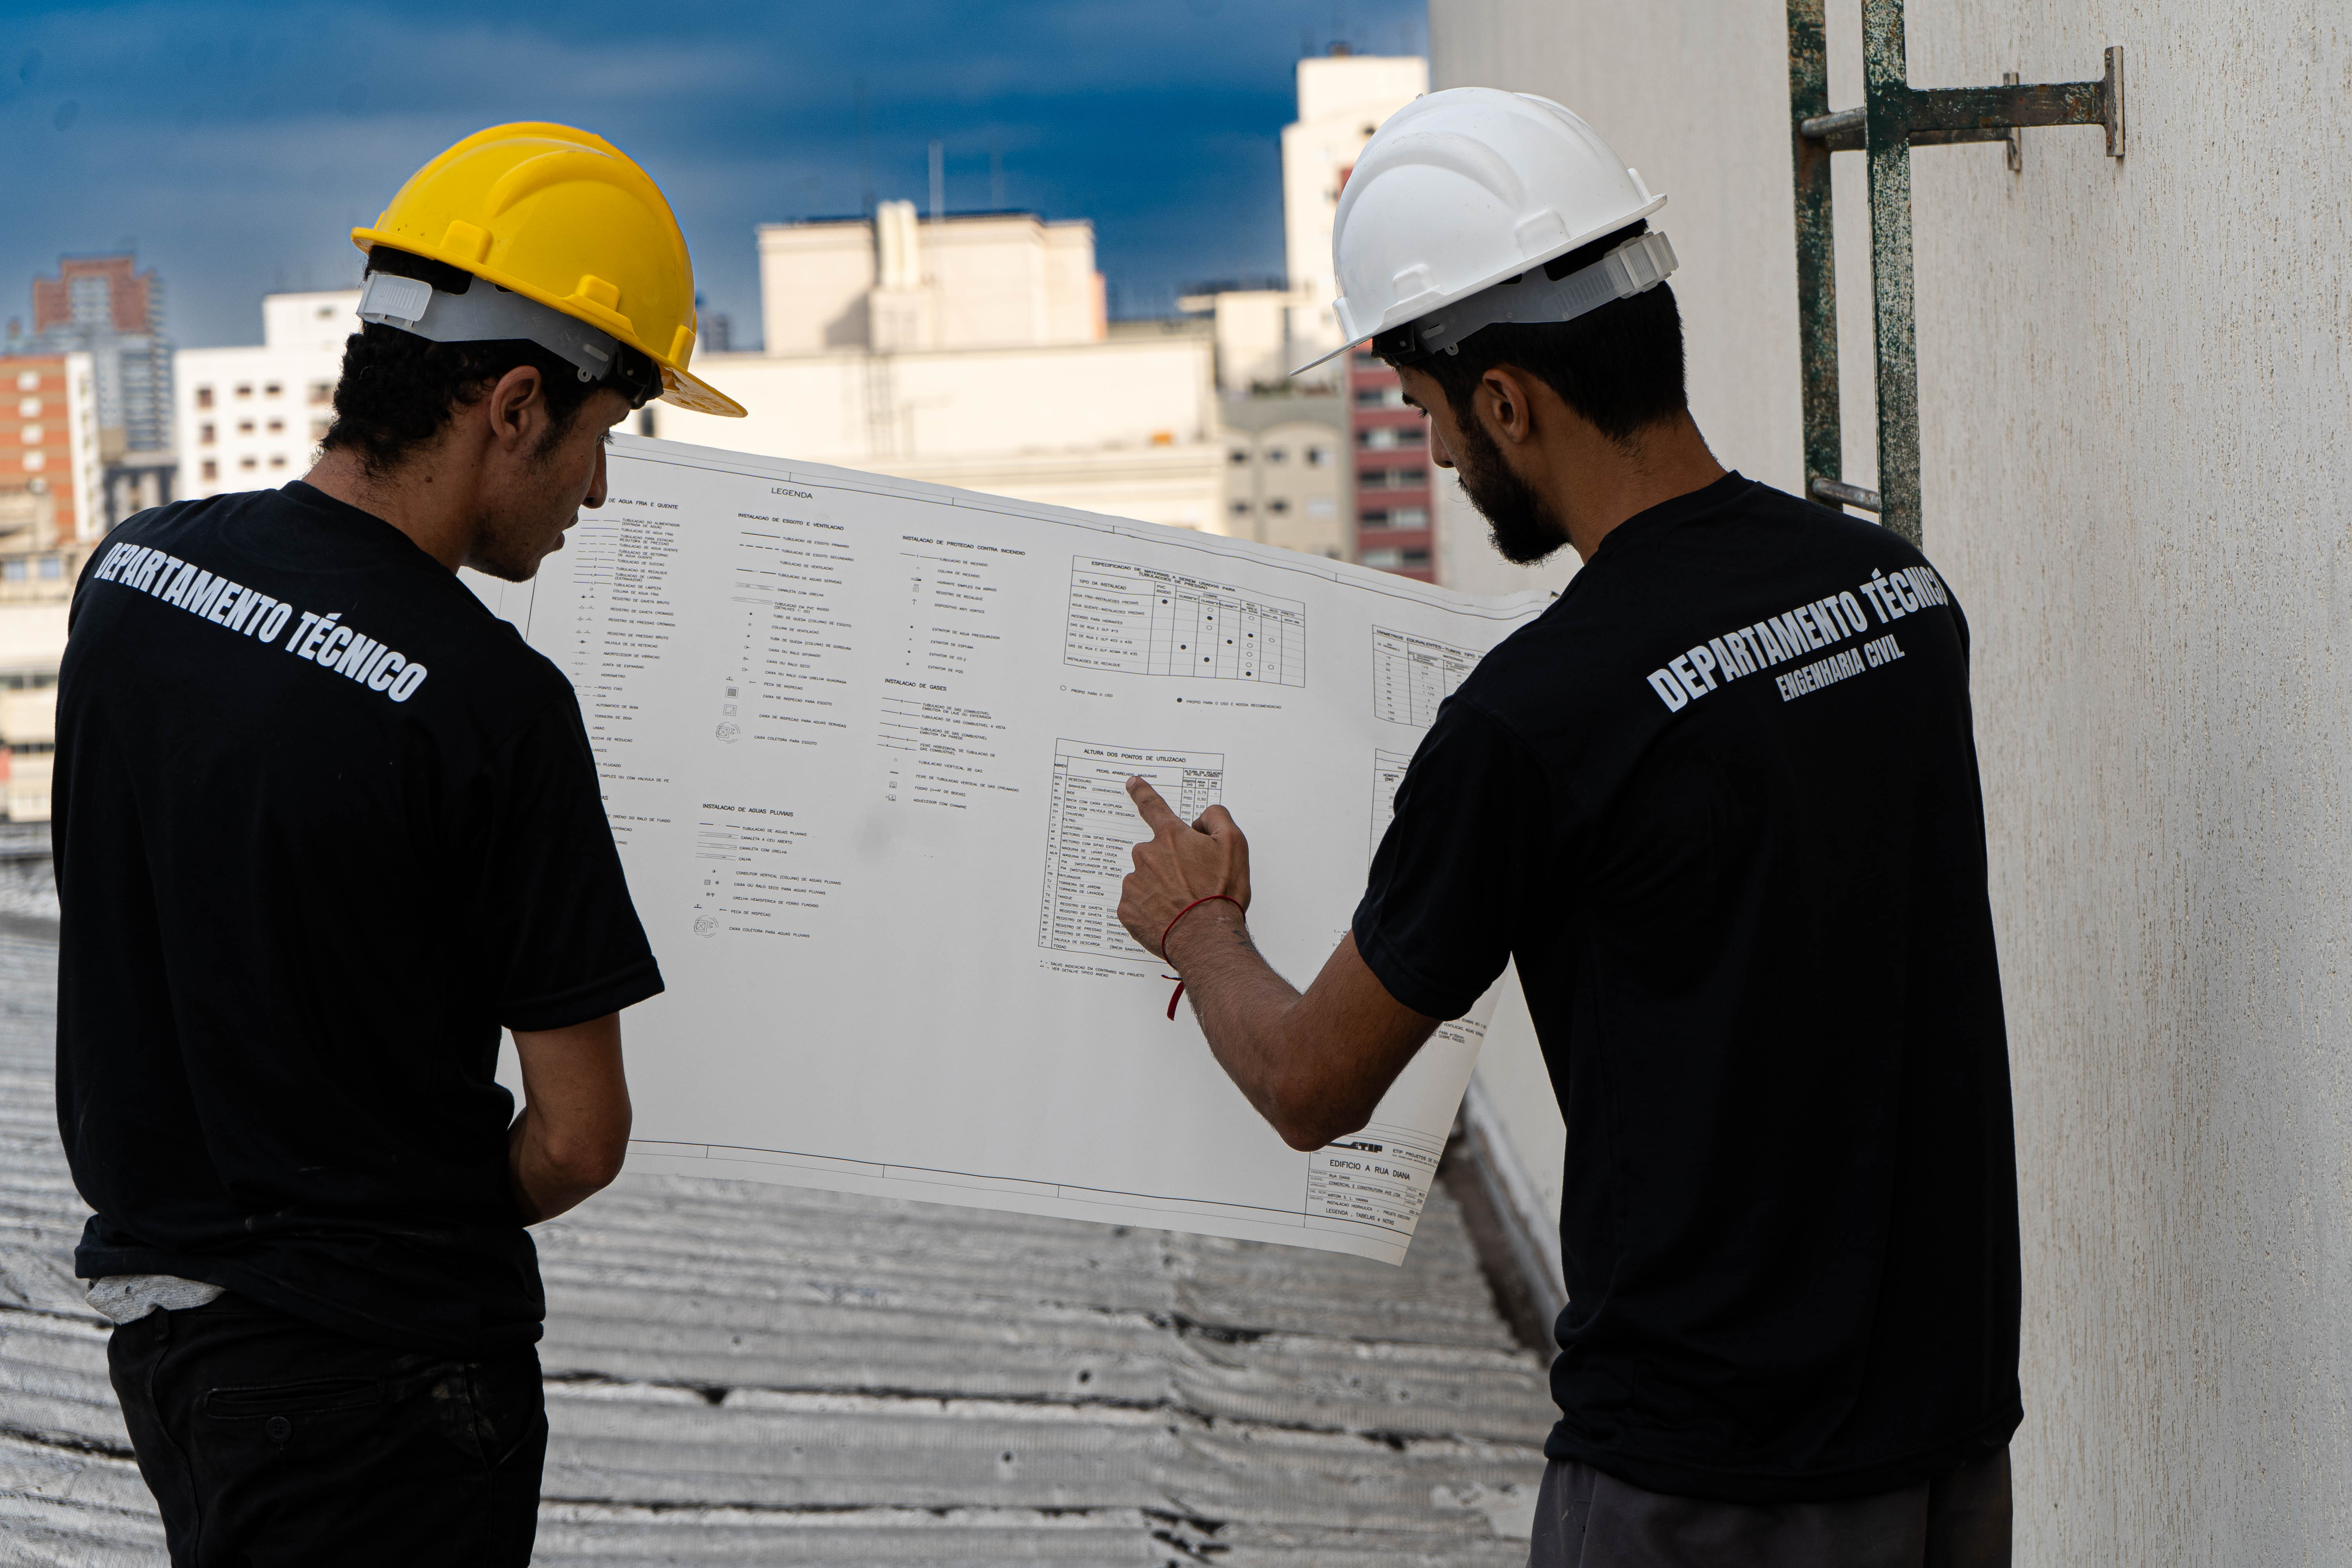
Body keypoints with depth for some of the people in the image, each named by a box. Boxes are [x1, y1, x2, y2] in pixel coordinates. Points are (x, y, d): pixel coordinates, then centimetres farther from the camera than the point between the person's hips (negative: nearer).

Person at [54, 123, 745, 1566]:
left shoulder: (134, 569, -1)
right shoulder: (495, 701, -21)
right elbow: (581, 1137, -16)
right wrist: (438, 1229, 4)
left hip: (151, 1294, 7)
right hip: (379, 1366, -7)